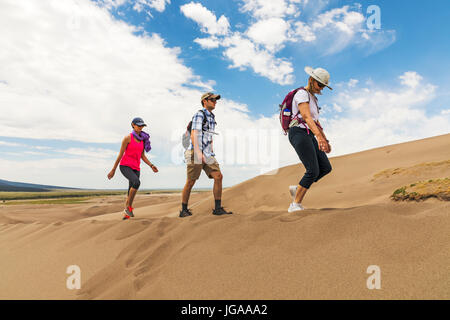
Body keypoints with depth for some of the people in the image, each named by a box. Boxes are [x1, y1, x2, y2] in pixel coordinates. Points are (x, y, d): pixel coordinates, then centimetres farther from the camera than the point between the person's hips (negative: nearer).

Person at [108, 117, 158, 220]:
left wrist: (151, 165, -4)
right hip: (125, 166, -6)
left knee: (131, 192, 3)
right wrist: (113, 170, -3)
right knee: (136, 182, -30)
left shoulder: (143, 139, 10)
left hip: (136, 168, 6)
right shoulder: (127, 138, -7)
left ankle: (126, 213, 18)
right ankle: (128, 207, -14)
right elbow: (120, 154, -5)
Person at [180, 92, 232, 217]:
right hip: (195, 154, -7)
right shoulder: (199, 114, -6)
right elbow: (194, 135, -18)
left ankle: (218, 208, -3)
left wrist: (211, 154, 22)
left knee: (218, 177, -7)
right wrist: (198, 152, -29)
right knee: (190, 182, -2)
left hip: (207, 155, 7)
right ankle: (184, 210, 13)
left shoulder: (212, 118, 21)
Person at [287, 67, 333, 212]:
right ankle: (295, 205, -10)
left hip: (308, 136, 9)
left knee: (326, 168, 2)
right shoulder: (302, 94, -9)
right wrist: (319, 137, -35)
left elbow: (316, 121, 26)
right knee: (313, 171, -16)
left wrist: (325, 140, 24)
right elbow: (307, 117, -24)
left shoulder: (312, 98, 23)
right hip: (299, 134, -9)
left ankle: (296, 189, 10)